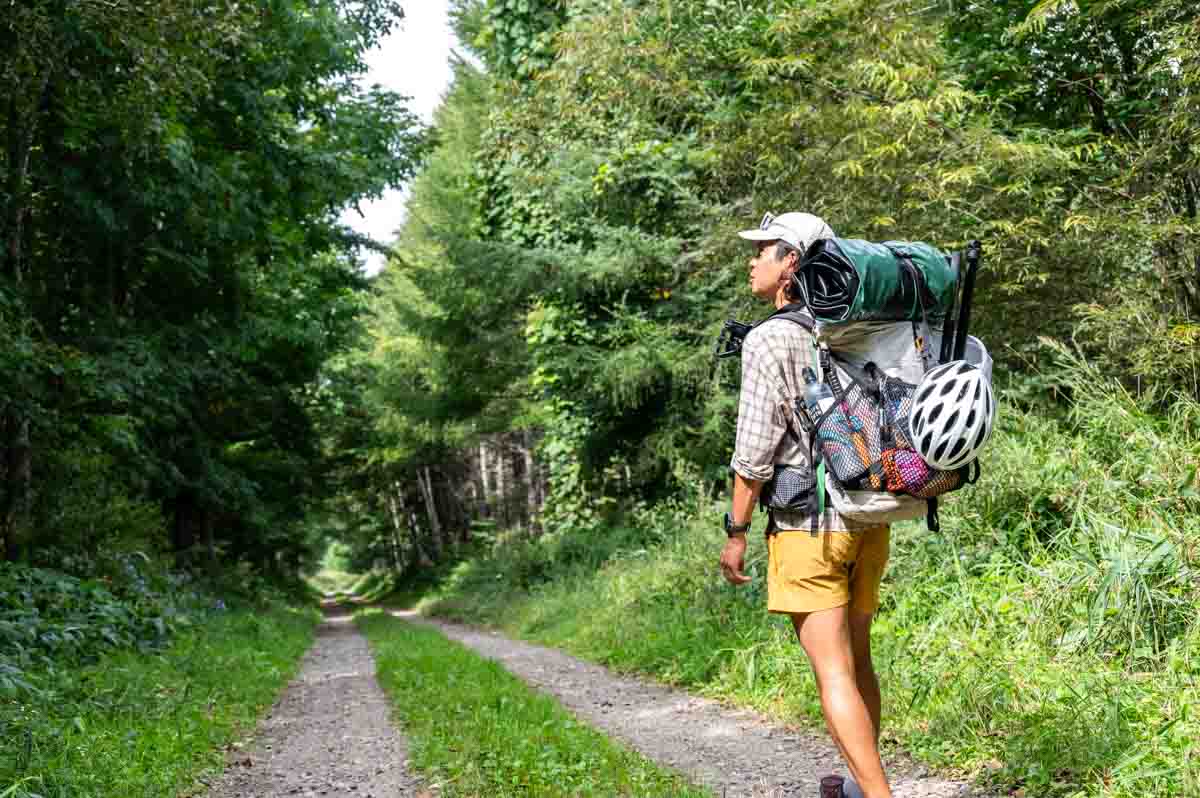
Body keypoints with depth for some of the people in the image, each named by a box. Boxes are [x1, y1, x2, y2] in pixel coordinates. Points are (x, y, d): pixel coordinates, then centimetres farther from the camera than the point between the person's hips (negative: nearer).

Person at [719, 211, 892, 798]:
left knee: (834, 673, -5)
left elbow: (755, 451, -15)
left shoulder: (768, 341, -12)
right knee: (857, 656, 19)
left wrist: (736, 532, -6)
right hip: (869, 520, 8)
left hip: (808, 524, -7)